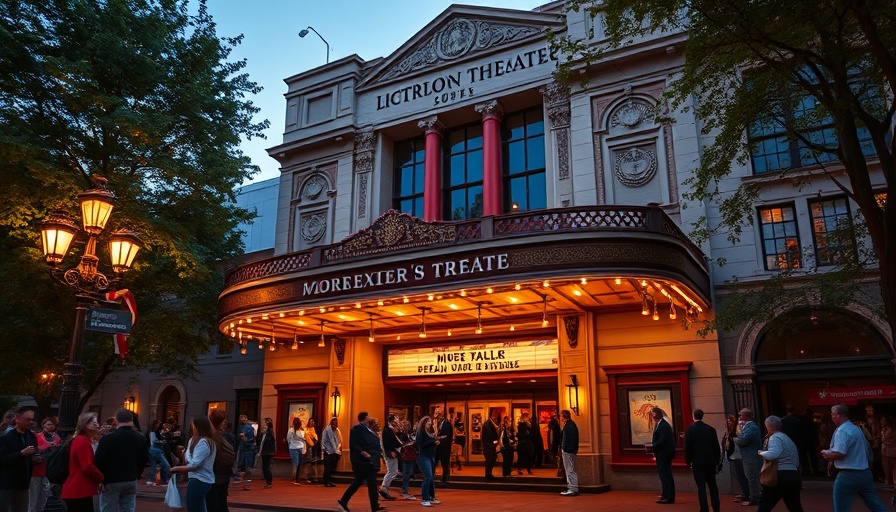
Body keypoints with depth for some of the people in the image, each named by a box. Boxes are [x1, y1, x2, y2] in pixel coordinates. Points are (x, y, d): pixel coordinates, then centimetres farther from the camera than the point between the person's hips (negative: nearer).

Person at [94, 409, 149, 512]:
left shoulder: (108, 438, -13)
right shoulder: (141, 439, 2)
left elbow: (99, 460, -12)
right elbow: (144, 460, 10)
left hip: (111, 481, -4)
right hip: (131, 481, 4)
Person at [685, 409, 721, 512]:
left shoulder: (690, 430, -9)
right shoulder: (711, 429, -1)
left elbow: (687, 448, -8)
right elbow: (717, 446, 3)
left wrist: (688, 462, 4)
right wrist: (717, 460, 13)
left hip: (697, 462, -3)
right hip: (711, 461, 3)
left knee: (701, 486, 0)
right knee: (712, 485, 14)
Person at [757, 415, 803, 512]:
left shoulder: (775, 437, -7)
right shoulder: (787, 438, 22)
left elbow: (773, 454, -24)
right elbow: (797, 462, 25)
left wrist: (761, 453, -8)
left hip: (780, 476, -9)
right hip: (793, 476, 9)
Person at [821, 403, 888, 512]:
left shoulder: (842, 431, -17)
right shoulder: (856, 429, 13)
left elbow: (839, 454, -25)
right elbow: (868, 449, 25)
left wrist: (826, 454, -8)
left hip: (849, 476, -9)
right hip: (866, 473, 9)